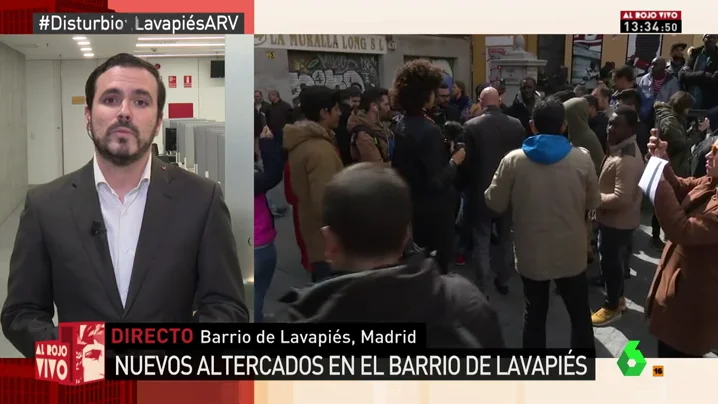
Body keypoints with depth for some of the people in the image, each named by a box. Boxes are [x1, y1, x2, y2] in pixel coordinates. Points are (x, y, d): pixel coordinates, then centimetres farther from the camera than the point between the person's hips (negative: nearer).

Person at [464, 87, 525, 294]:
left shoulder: (472, 126, -15)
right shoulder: (516, 124, -7)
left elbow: (467, 161, -9)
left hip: (481, 191, -2)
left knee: (482, 241, 7)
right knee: (506, 238, 18)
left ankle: (482, 287, 9)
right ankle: (503, 280, 28)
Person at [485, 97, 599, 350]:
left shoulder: (513, 160, -13)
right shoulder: (582, 158, -11)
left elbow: (495, 203, -5)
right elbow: (593, 203, 1)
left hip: (531, 255, 0)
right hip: (572, 253, 0)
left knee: (535, 314, 17)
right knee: (580, 314, 17)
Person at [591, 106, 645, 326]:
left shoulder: (626, 160, -30)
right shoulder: (622, 148, 5)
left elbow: (621, 199, -32)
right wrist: (599, 195, 5)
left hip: (617, 221, -10)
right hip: (615, 219, 10)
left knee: (611, 261, 6)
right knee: (615, 260, 22)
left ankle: (612, 306, 22)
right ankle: (617, 297, 39)